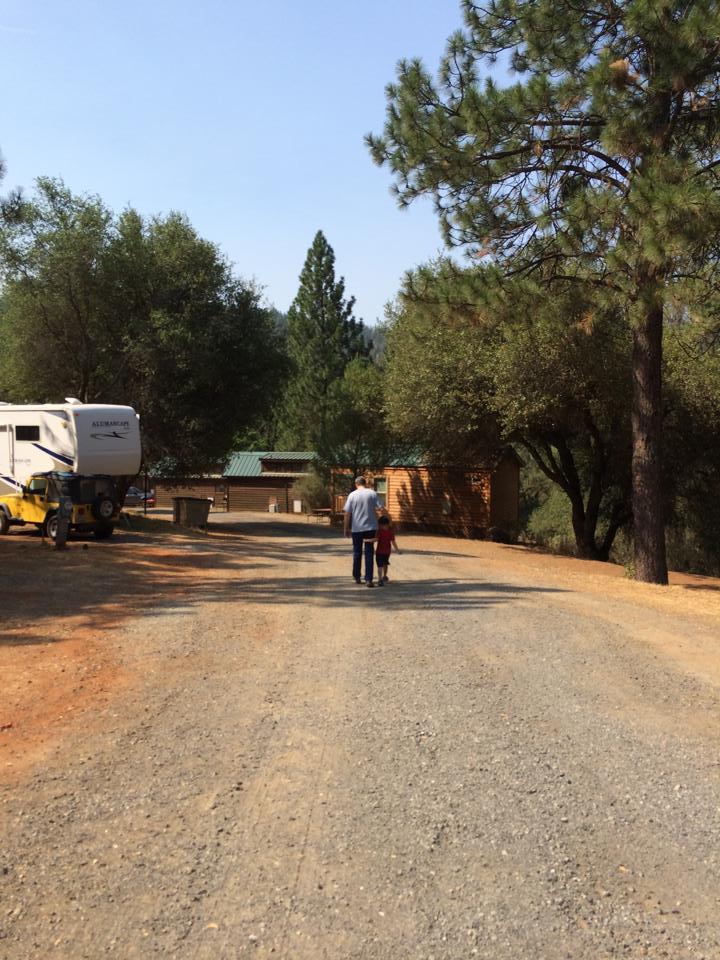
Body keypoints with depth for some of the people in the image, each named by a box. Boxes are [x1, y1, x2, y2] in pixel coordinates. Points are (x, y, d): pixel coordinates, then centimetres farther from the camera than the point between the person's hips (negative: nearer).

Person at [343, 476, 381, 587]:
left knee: (357, 552, 15)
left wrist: (346, 528, 5)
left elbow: (347, 513, -2)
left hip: (356, 528, 0)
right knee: (369, 553, 3)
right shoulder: (372, 493, -3)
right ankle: (368, 579, -5)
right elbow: (380, 508, -10)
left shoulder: (352, 495, -2)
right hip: (370, 527, 0)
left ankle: (357, 577, 24)